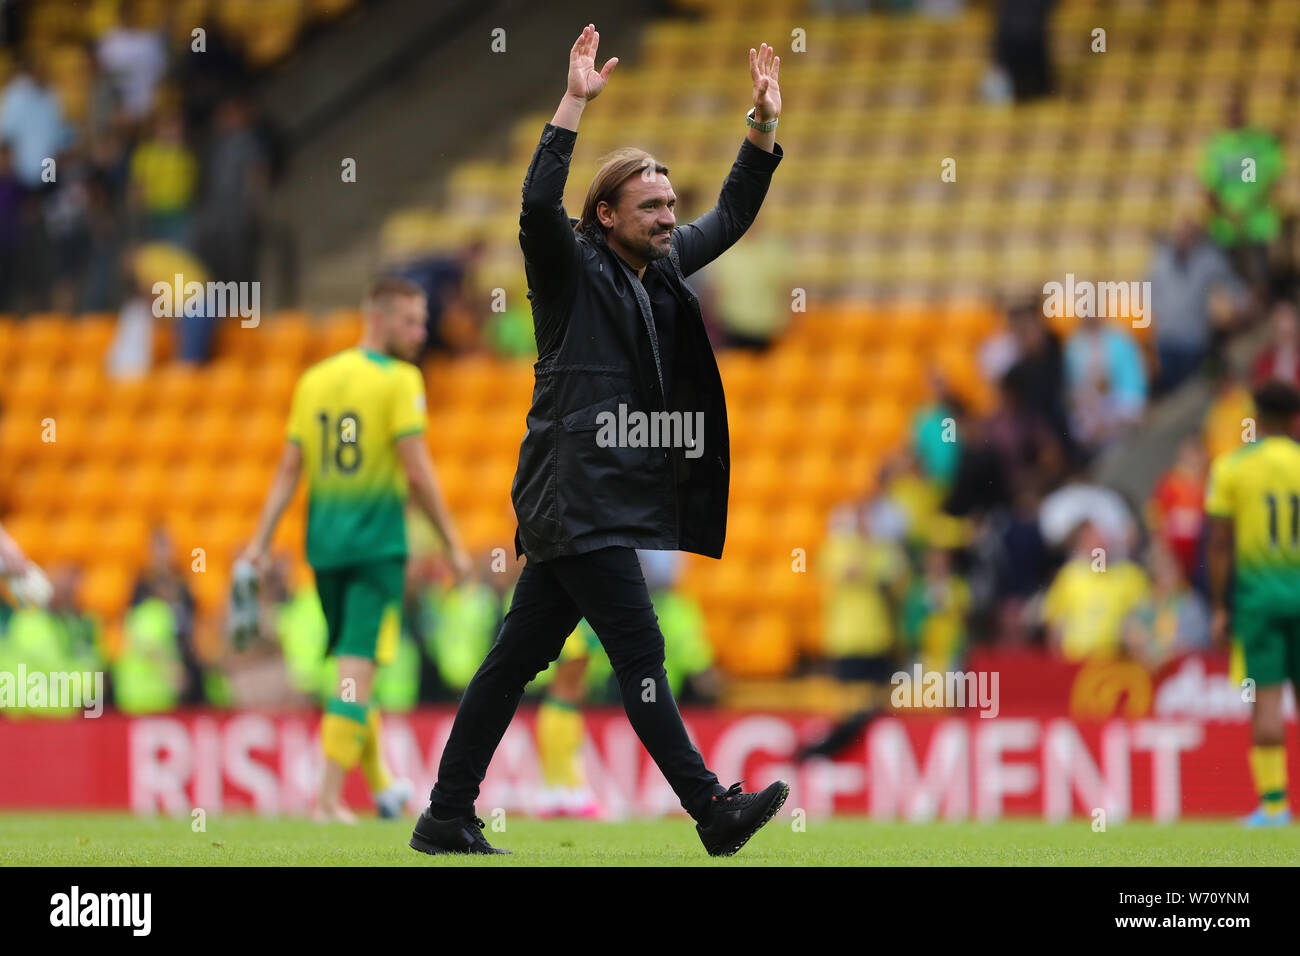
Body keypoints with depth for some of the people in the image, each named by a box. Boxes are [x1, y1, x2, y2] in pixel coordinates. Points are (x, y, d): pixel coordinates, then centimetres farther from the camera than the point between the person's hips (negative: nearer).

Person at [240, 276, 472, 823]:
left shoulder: (314, 379, 10)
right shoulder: (399, 380, -9)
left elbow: (288, 469, 7)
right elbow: (417, 472, -14)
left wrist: (261, 541, 7)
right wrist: (452, 544, -8)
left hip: (323, 543, 6)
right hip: (377, 543, -6)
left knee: (353, 663, 17)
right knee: (359, 666, -7)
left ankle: (381, 789, 28)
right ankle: (330, 798, -14)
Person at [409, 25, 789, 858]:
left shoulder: (664, 267, 16)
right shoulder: (572, 271, -5)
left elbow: (732, 215, 26)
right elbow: (538, 205, -23)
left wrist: (765, 125, 15)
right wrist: (575, 104, -27)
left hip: (621, 499, 8)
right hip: (577, 499, -8)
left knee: (520, 657, 9)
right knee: (640, 655, -9)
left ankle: (447, 820, 12)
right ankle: (713, 811, -11)